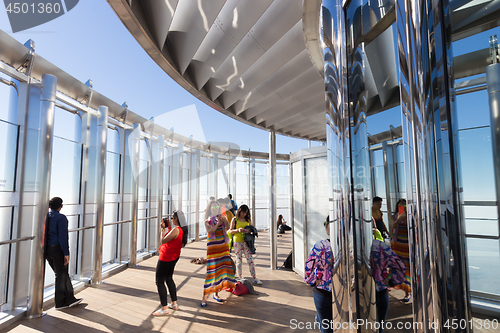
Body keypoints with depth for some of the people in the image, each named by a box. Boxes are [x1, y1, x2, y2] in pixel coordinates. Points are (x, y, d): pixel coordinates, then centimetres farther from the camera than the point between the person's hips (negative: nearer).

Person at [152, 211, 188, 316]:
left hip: (166, 258, -10)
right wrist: (168, 226, 10)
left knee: (160, 282, 1)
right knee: (169, 278, 23)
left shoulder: (176, 230, -27)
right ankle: (174, 303, 32)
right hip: (174, 257, 10)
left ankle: (164, 308, 7)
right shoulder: (182, 230, 1)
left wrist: (163, 229, -10)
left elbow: (163, 241, -21)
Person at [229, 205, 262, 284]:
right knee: (239, 260, 6)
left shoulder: (248, 219, 9)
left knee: (250, 259, 0)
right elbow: (231, 231, 0)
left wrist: (249, 230, -11)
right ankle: (239, 278, 18)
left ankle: (254, 278, 6)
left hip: (246, 241, 2)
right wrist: (238, 230, -18)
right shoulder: (234, 219, 1)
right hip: (237, 242, -2)